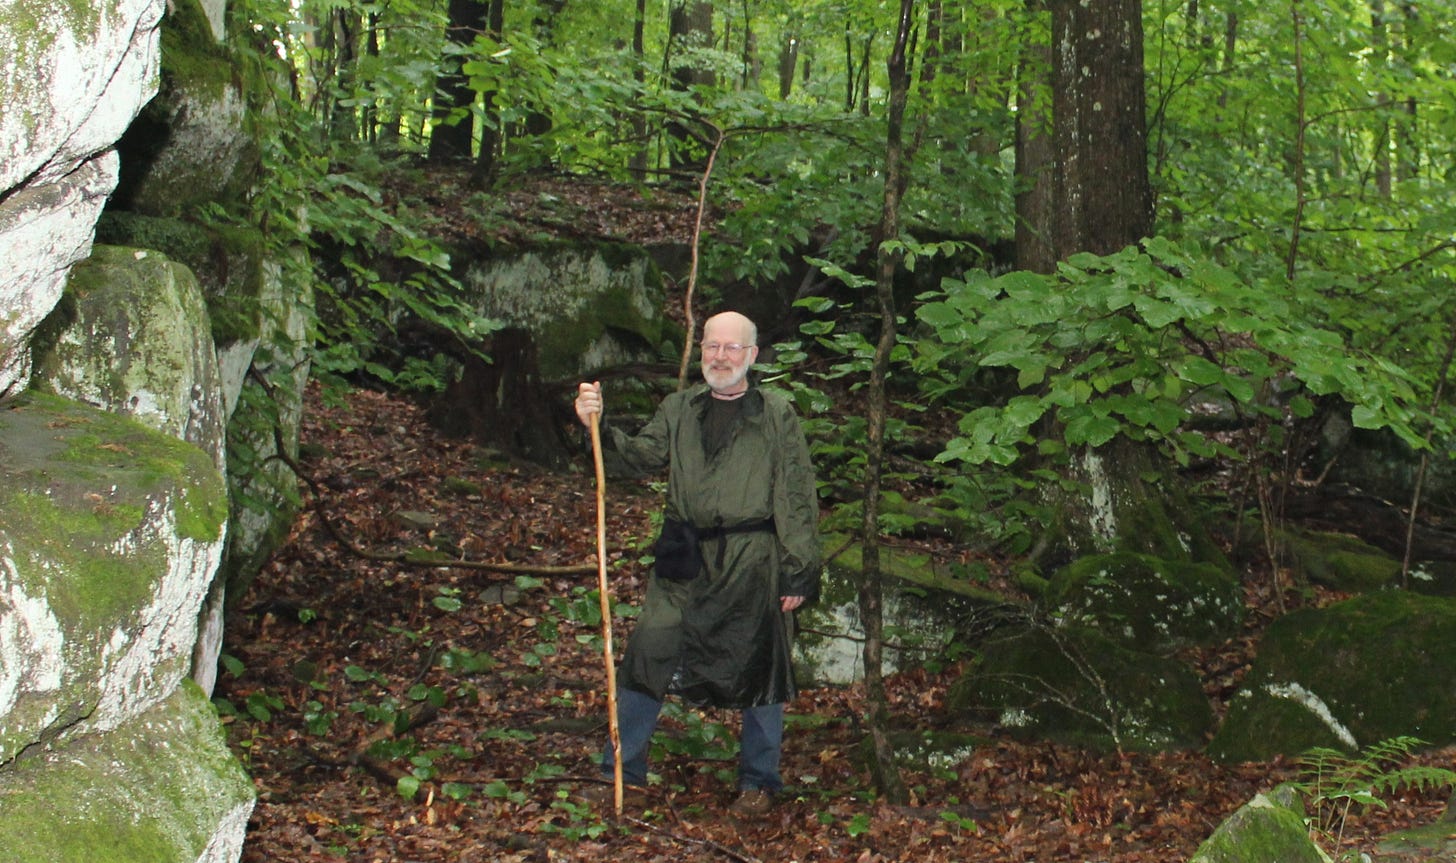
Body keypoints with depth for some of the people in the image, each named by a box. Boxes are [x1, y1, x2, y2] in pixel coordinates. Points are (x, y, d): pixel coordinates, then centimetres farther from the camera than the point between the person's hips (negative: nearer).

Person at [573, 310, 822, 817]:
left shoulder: (777, 416, 1)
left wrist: (800, 572, -7)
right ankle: (624, 773, 14)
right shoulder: (679, 409, 13)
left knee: (758, 666, 5)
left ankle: (758, 781, 22)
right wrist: (600, 430, -18)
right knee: (647, 655, 0)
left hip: (752, 562, -3)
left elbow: (797, 499, -2)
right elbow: (643, 457, 0)